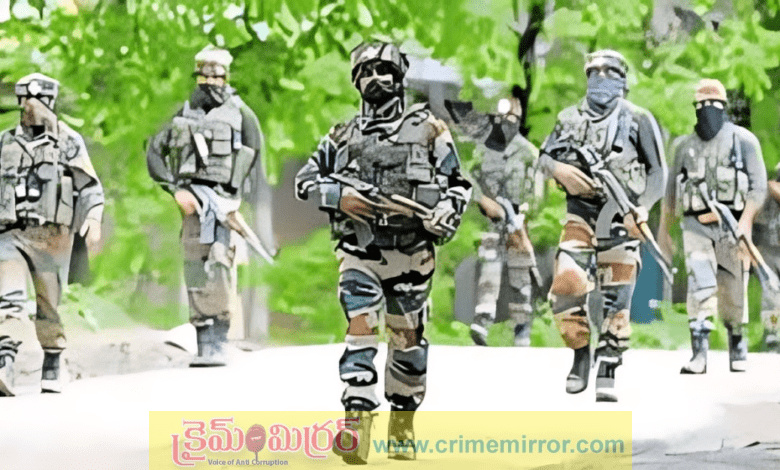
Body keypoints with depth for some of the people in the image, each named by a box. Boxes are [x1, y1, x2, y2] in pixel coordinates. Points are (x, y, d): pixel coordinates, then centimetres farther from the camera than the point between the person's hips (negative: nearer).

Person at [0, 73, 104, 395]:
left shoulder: (69, 142, 5)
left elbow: (90, 188, 2)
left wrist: (93, 223, -12)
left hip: (52, 235, -1)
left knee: (48, 305, 5)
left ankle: (53, 367, 20)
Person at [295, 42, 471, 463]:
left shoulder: (428, 129, 6)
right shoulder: (344, 136, 11)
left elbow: (457, 183, 9)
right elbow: (305, 180, 15)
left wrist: (445, 214, -11)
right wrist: (339, 197, -5)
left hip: (411, 251, 0)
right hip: (360, 250, 0)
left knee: (408, 338, 9)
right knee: (360, 332, -14)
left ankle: (402, 427, 23)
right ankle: (357, 427, -20)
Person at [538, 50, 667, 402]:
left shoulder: (638, 120, 2)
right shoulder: (570, 119, 13)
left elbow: (658, 171, 4)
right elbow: (544, 158, 18)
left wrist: (644, 206, -12)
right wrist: (559, 169, -6)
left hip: (621, 215, -2)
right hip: (580, 214, 3)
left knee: (614, 299, -4)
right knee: (566, 287, -11)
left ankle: (607, 373, 3)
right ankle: (581, 353, 10)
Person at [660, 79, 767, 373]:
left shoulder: (743, 140, 3)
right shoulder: (684, 146, 13)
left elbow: (759, 187, -3)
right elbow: (672, 191, 21)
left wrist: (746, 221, -17)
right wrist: (664, 230, 20)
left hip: (732, 227, -1)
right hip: (696, 227, 1)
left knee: (733, 293, 5)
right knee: (700, 285, -18)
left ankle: (737, 341, 31)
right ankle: (699, 354, -22)